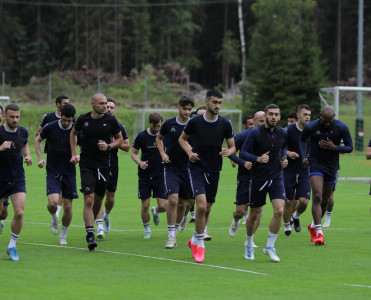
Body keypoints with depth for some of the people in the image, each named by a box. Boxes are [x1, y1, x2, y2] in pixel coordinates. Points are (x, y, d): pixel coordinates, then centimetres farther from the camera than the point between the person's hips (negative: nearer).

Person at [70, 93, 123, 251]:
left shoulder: (110, 120, -1)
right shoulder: (83, 119, -1)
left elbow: (119, 139, 10)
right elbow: (73, 134, 17)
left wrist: (109, 146, -10)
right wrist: (74, 154, 9)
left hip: (104, 165, 2)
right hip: (86, 165, -2)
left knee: (98, 200, 12)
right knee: (89, 200, -13)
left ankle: (91, 222, 38)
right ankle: (90, 235, -17)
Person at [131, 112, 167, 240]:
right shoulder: (141, 136, -3)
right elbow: (133, 153, 4)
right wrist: (140, 162, -15)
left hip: (160, 175, 1)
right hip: (144, 175, -1)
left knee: (163, 206, -6)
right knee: (145, 205, -4)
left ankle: (155, 212, 31)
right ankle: (147, 229, 19)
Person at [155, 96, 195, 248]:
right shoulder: (169, 124, -1)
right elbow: (159, 138, 18)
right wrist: (163, 153, 2)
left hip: (188, 168, 1)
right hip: (171, 168, -1)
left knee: (182, 203, 9)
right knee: (173, 199, -16)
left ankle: (176, 227, 33)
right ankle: (171, 236, -11)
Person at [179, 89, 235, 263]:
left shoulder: (225, 124, -2)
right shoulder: (195, 122, -5)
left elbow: (233, 147, 4)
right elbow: (182, 138, 12)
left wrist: (228, 152, -19)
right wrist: (189, 152, -6)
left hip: (214, 170, 3)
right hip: (197, 168, -3)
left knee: (207, 208, 11)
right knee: (201, 205, -19)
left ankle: (195, 240, 33)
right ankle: (199, 243, -4)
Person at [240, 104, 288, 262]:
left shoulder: (283, 133, 3)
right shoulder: (255, 132, -11)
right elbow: (243, 153, -9)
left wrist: (283, 159, 5)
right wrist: (258, 159, -24)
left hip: (276, 177, 3)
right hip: (258, 178, -3)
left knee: (279, 211, -15)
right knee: (254, 214, 7)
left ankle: (270, 246, -2)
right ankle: (249, 244, 33)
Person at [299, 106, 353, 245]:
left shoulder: (341, 128, -10)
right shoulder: (310, 127, -10)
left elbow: (349, 147, -3)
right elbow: (302, 140, 12)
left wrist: (334, 148, -20)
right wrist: (304, 157, -2)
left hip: (332, 166, 2)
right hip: (315, 166, -2)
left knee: (324, 201, 11)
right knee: (317, 197, -20)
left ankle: (313, 226, 36)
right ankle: (319, 233, -24)